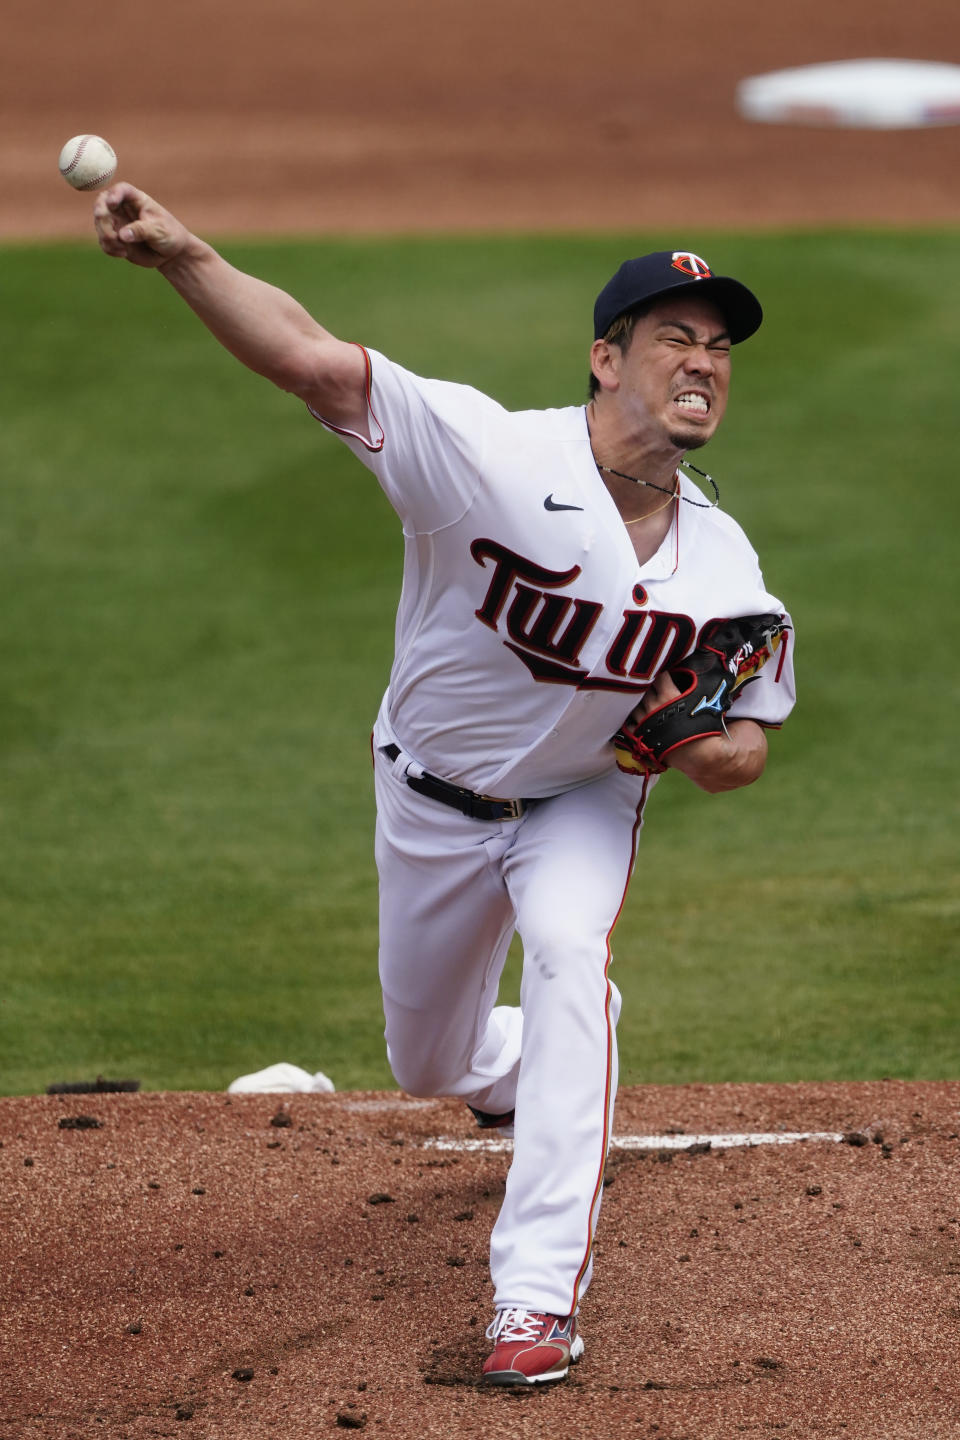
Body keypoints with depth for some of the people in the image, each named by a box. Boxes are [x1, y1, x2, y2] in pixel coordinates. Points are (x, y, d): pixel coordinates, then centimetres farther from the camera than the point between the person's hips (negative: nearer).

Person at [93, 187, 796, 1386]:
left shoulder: (723, 565, -16)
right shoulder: (494, 456, -30)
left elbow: (745, 746, -2)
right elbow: (309, 357, -42)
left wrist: (710, 744, -28)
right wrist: (183, 258, -59)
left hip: (584, 802, 1)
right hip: (432, 803, 0)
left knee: (568, 951, -31)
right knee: (429, 1064, 15)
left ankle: (539, 1291, -30)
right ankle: (521, 1073, 57)